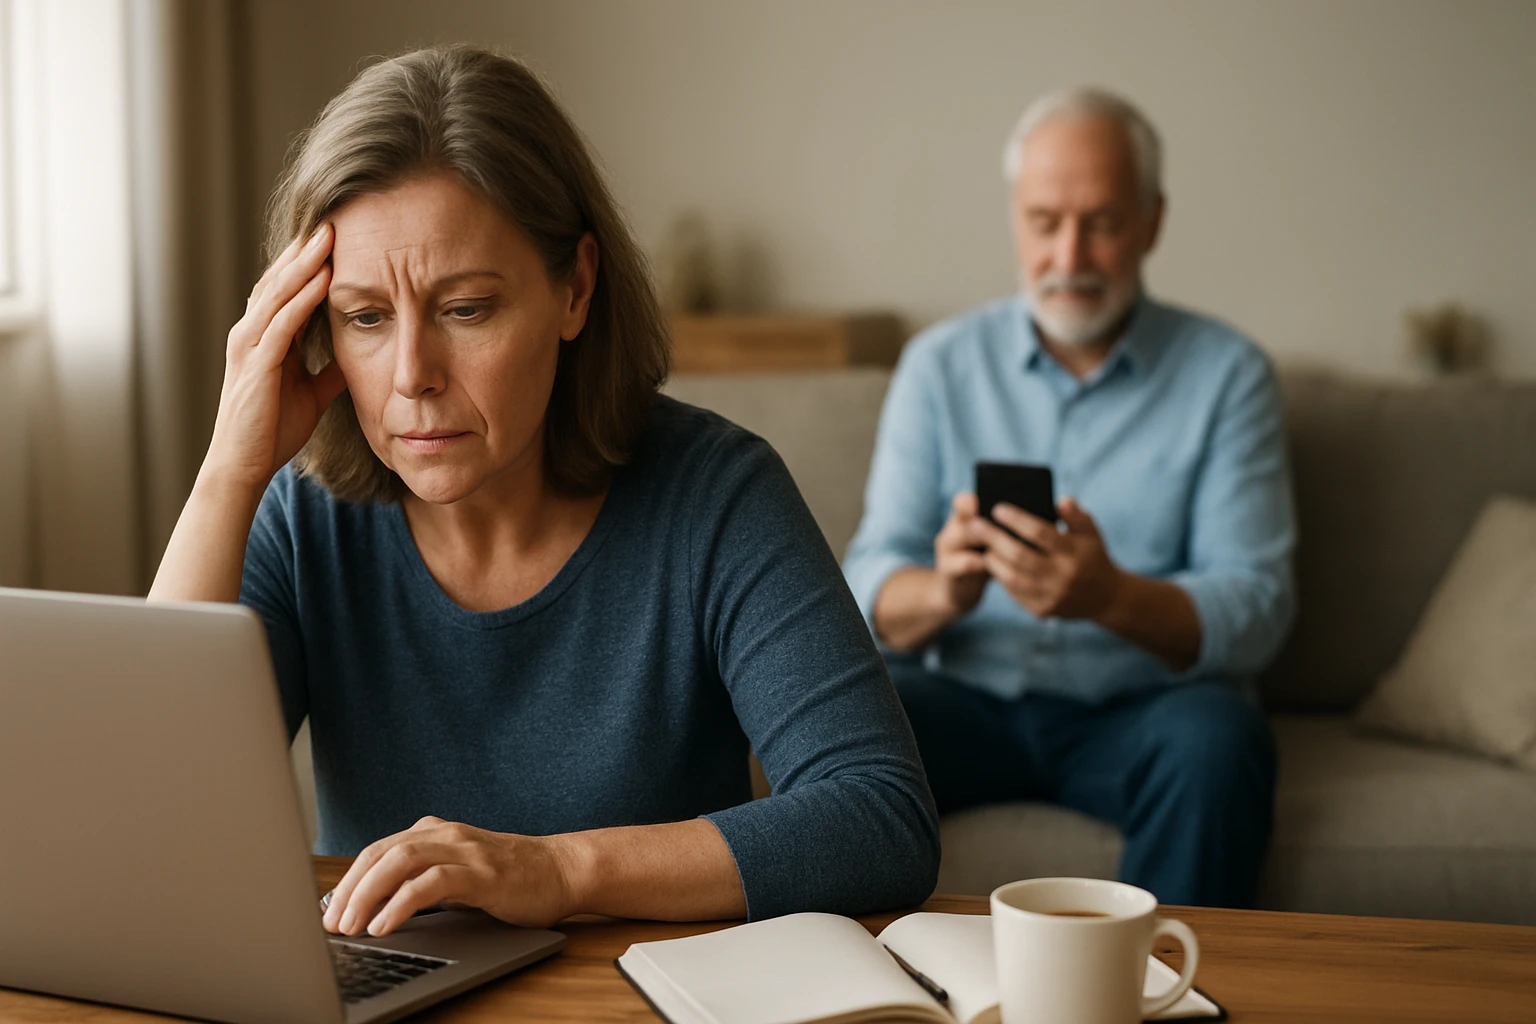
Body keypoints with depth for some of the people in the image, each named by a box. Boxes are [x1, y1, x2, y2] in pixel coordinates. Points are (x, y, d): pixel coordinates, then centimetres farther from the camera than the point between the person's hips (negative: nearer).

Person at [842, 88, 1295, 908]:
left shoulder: (1225, 373, 2)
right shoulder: (940, 363, 7)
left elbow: (1255, 609, -8)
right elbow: (872, 587, 1)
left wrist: (1112, 597, -29)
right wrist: (942, 591, -24)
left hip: (1143, 710, -1)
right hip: (968, 698, 1)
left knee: (1218, 738, -33)